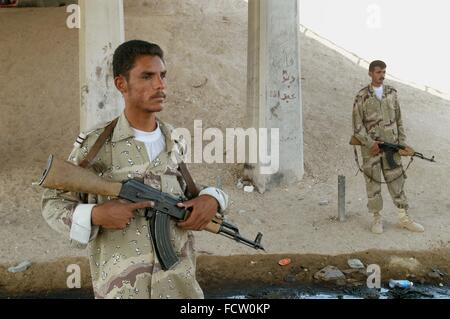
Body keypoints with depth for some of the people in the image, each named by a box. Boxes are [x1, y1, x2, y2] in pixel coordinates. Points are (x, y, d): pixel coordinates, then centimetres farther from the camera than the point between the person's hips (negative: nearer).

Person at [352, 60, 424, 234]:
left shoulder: (392, 93, 8)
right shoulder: (362, 96, -4)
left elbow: (398, 120, 12)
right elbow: (357, 126, -6)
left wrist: (402, 142, 5)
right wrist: (370, 143, -14)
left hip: (391, 145, 3)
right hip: (370, 147, -3)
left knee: (397, 180, 5)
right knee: (373, 183, 3)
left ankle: (404, 218, 13)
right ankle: (377, 218, 14)